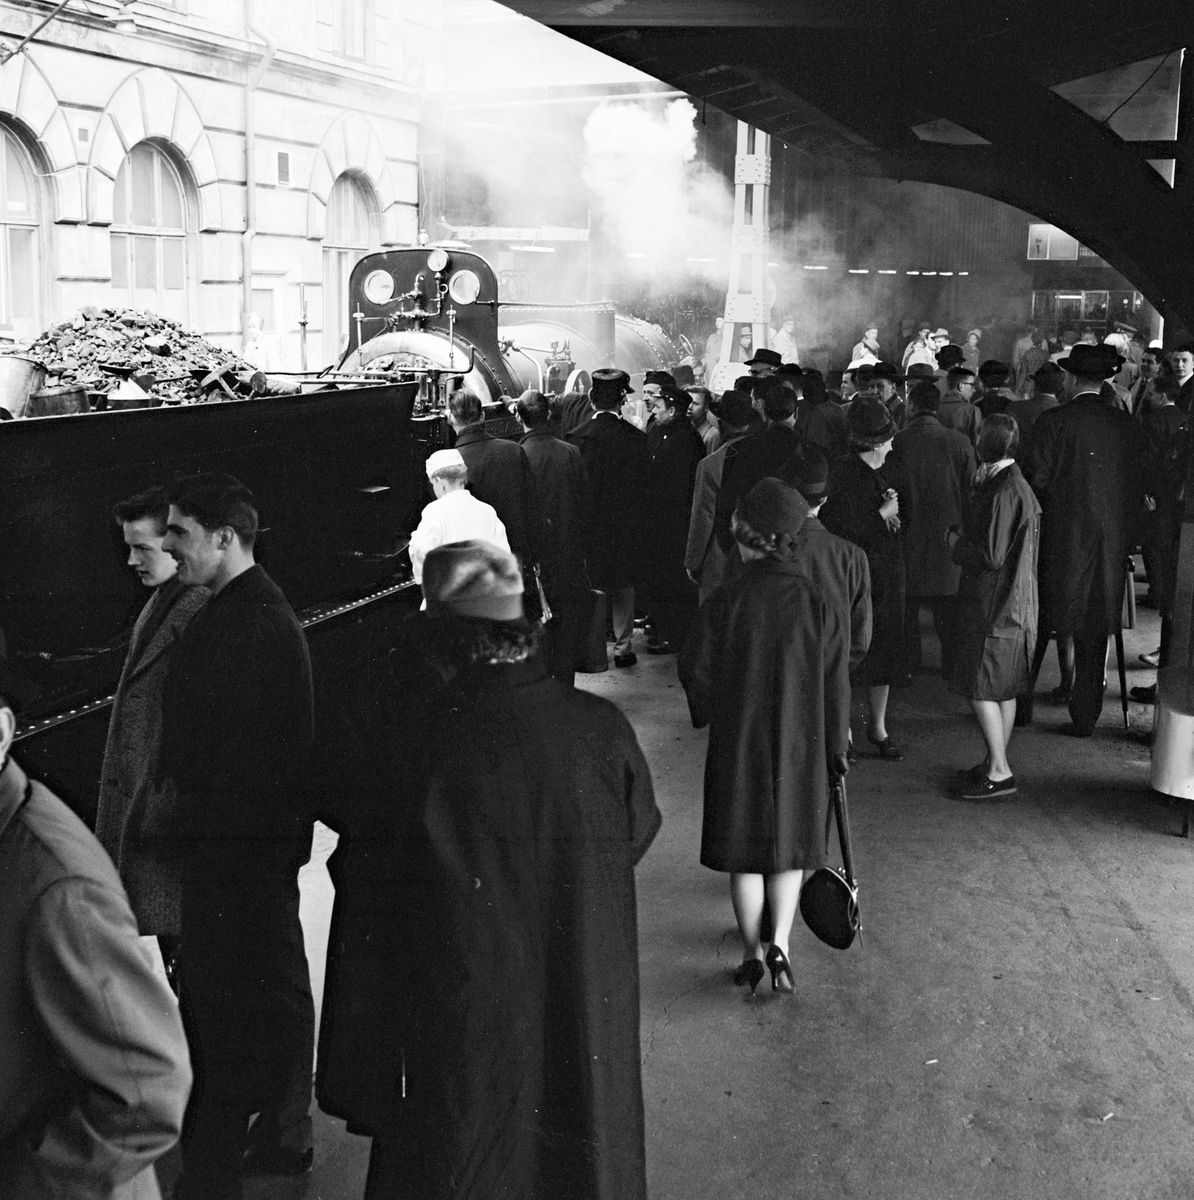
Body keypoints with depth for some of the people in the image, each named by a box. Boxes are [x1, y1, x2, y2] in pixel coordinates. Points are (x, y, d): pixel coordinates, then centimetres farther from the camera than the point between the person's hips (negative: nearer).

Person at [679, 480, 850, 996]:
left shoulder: (725, 601, -14)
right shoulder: (817, 603, -9)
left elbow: (695, 671, -8)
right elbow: (835, 683, -4)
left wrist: (708, 716, 12)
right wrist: (836, 746, 8)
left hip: (737, 743, -1)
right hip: (800, 743, 1)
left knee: (744, 849, 11)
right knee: (789, 843, 16)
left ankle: (752, 952, 16)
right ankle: (780, 942, 2)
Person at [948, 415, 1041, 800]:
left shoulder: (1003, 492, -21)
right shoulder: (1016, 485, 10)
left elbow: (990, 555, -22)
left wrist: (956, 541, -7)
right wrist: (965, 539, 9)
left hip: (994, 605, -10)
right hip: (1011, 604, 10)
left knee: (981, 688, -5)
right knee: (1003, 689, 14)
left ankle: (999, 773, -2)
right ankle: (996, 763, 23)